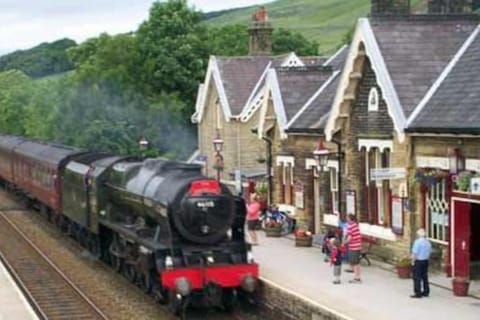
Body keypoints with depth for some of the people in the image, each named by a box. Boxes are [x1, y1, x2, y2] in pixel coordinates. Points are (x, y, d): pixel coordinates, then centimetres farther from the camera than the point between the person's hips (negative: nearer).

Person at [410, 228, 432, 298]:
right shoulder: (428, 242, 3)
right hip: (426, 261, 7)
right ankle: (426, 292, 21)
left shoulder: (417, 242, -18)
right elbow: (430, 252, 9)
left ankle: (418, 293, 0)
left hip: (418, 261, -7)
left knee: (417, 278, -1)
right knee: (425, 277, 15)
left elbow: (414, 253, -19)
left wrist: (413, 261, -8)